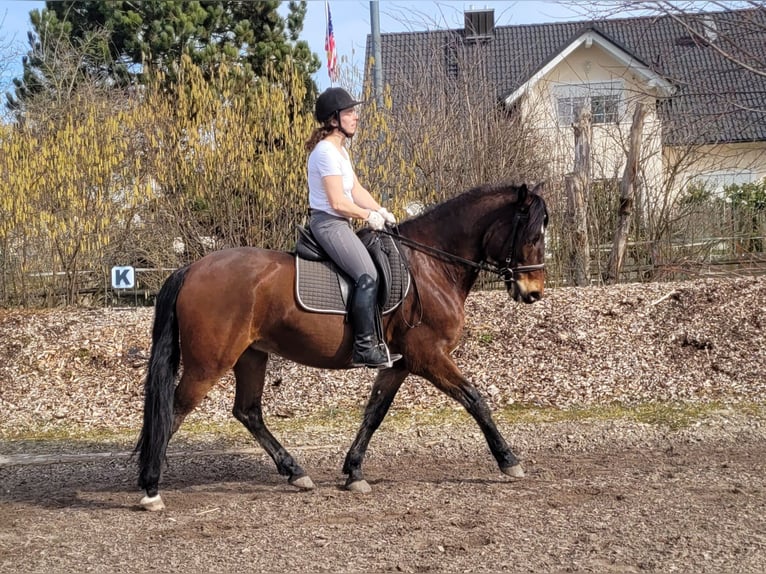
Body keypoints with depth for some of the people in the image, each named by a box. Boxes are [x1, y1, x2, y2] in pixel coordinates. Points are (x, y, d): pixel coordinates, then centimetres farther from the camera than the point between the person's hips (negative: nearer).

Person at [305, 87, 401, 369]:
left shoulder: (340, 150, 15)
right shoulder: (326, 152, -17)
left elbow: (357, 190, 14)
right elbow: (338, 202, -20)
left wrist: (381, 211, 1)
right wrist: (369, 215, -9)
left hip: (339, 224, 11)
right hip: (328, 222, -11)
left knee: (372, 272, 9)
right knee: (368, 275, -21)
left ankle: (374, 340, 11)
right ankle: (365, 348, -21)